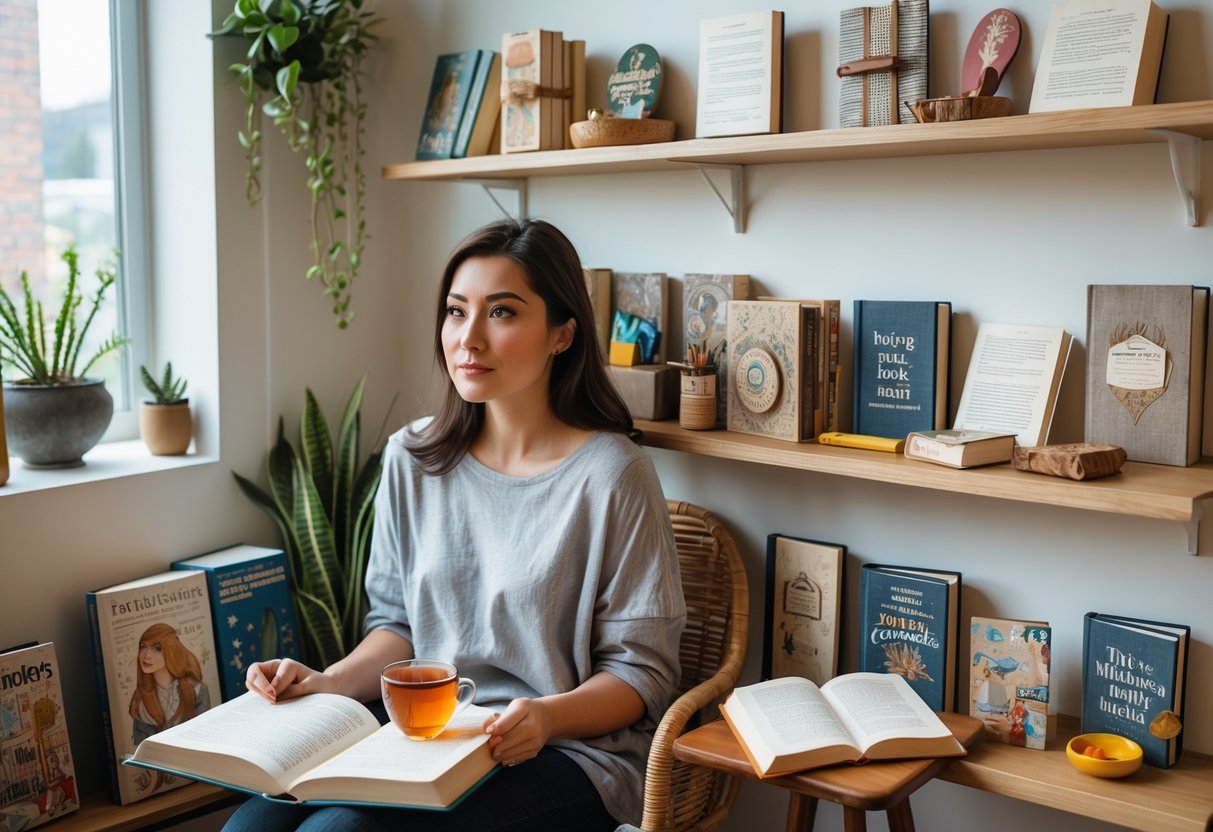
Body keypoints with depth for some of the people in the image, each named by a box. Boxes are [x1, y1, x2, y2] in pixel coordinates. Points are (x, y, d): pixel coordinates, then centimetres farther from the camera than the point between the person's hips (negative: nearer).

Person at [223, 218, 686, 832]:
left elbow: (642, 671, -7)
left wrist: (549, 714, -25)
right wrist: (332, 683, -4)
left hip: (562, 754, -5)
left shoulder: (610, 475, -10)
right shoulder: (412, 460, 7)